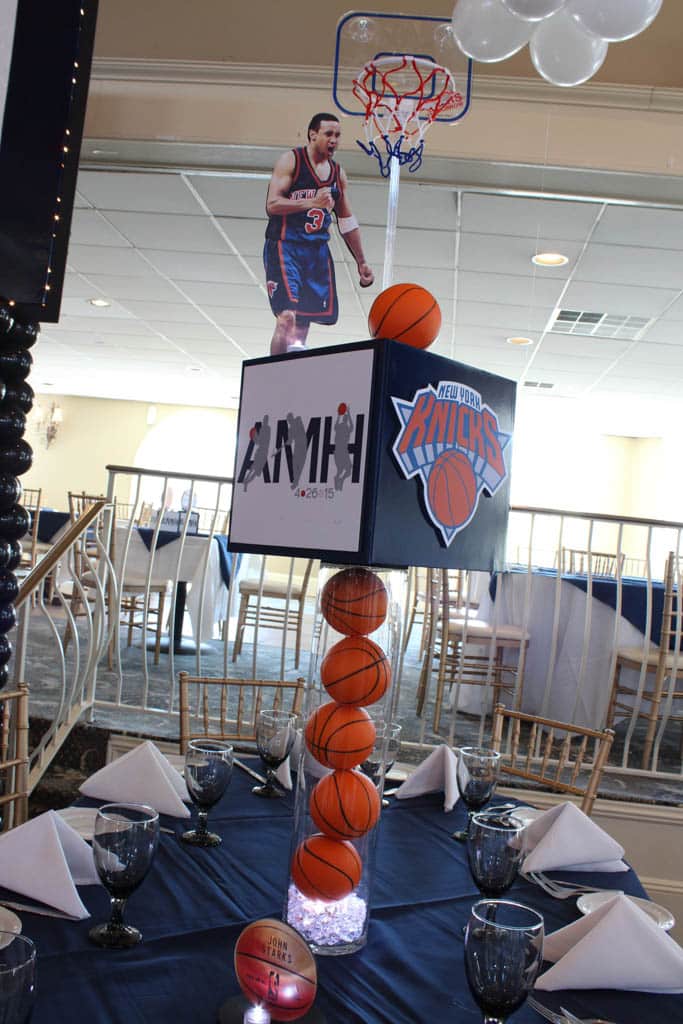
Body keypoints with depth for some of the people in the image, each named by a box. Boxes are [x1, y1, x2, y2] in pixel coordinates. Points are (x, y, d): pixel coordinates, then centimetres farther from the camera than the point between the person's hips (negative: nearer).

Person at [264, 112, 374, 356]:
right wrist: (311, 203, -26)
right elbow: (272, 205, -14)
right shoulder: (291, 160, -4)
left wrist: (361, 263, 17)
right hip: (284, 247, -6)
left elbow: (347, 223, 19)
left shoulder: (338, 173, 14)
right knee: (288, 315, -18)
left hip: (318, 251, 6)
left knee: (305, 319, 4)